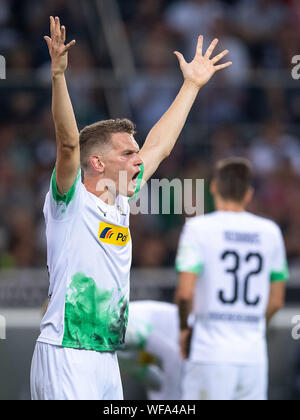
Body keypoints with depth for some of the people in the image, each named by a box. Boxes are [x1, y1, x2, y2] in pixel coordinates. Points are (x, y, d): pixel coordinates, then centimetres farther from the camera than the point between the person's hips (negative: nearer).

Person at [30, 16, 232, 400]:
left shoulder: (119, 203, 14)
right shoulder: (71, 202, -6)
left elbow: (159, 146, 24)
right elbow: (68, 144, -22)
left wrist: (192, 84, 30)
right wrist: (58, 75, -33)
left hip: (107, 361, 8)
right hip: (66, 357, -8)